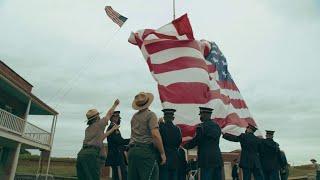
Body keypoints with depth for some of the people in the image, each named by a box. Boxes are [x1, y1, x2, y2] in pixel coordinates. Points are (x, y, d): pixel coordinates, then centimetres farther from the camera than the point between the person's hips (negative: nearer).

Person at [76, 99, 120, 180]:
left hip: (81, 154, 7)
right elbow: (109, 113, 21)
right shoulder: (99, 124, 7)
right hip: (91, 154, -7)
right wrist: (115, 104, 37)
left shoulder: (87, 129, 26)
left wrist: (112, 129, 39)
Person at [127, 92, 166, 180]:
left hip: (132, 150, 7)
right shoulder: (150, 114, -4)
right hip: (146, 150, -7)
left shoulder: (134, 116, 17)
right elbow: (155, 134, -16)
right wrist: (162, 153, -10)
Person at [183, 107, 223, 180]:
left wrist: (185, 146, 8)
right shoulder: (217, 126, 13)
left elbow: (195, 140, -9)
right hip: (217, 158, 7)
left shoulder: (201, 126, -10)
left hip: (206, 159, -7)